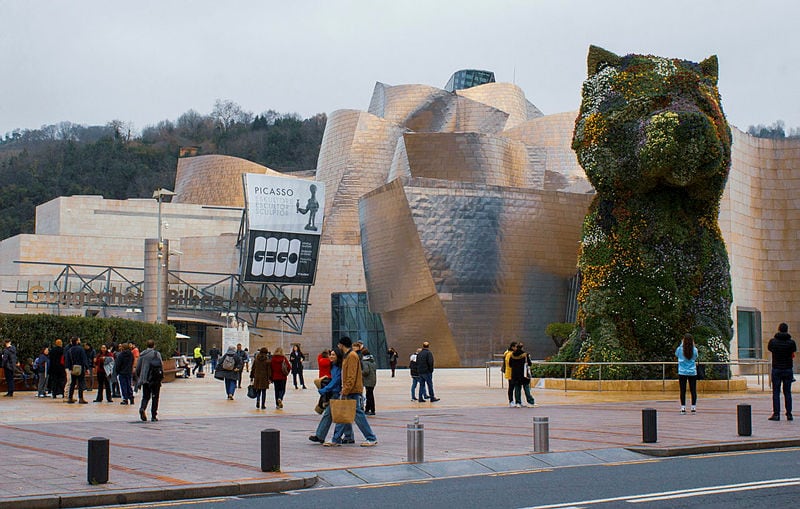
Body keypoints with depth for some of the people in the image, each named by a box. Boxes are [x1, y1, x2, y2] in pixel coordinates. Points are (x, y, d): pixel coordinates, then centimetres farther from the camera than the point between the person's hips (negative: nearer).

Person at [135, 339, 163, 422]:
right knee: (155, 397, 6)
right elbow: (161, 365, -8)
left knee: (145, 396, 13)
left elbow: (138, 368, 8)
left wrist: (139, 379, 17)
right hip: (155, 380, -2)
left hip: (144, 379, 2)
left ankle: (142, 408, -16)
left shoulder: (142, 355, 5)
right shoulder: (157, 354, -4)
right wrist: (161, 376, 2)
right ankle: (153, 416, 4)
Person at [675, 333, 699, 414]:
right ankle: (693, 407, 5)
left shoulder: (680, 349, -7)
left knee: (683, 390, 2)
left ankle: (683, 408, 1)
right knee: (693, 390, 6)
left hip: (682, 373, -1)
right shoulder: (694, 350, -4)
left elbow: (676, 354, 15)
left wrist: (681, 344, 15)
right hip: (692, 373, 1)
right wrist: (693, 345, 15)